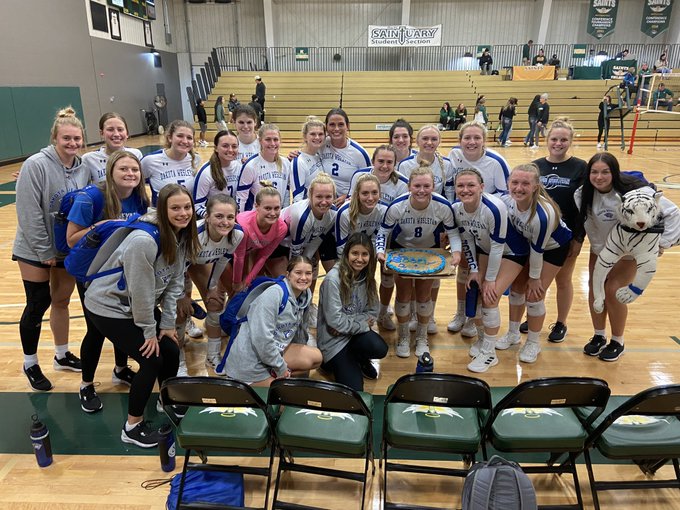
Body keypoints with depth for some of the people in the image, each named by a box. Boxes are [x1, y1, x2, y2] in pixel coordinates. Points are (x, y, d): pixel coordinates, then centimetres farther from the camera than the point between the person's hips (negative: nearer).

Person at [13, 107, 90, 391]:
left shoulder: (83, 168, -2)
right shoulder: (36, 165, -18)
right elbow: (29, 213, -19)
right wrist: (44, 251, -18)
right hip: (35, 250, -5)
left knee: (61, 302, 16)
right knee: (38, 305, 3)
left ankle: (62, 355, 33)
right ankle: (30, 364, 23)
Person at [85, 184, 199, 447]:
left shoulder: (182, 236, -7)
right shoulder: (144, 240, -33)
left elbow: (174, 283, -2)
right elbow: (140, 291, -26)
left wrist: (167, 324, -2)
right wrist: (149, 331, -15)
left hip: (141, 305, 8)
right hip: (109, 306, -7)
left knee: (171, 351, 5)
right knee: (152, 359, -10)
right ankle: (132, 427, 10)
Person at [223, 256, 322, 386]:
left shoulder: (306, 296, 1)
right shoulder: (273, 295, -24)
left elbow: (299, 328, 14)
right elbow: (261, 338, -27)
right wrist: (281, 367, -18)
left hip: (276, 350, 8)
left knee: (316, 357, -4)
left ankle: (273, 376, 4)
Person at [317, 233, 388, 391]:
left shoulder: (367, 277, -3)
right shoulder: (333, 279, -21)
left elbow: (372, 312, 0)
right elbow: (334, 320, -21)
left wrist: (348, 324, -15)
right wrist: (362, 324, -12)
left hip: (356, 333, 5)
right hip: (333, 340, -4)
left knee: (380, 349, -27)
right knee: (354, 389, -14)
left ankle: (359, 359, 8)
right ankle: (336, 363, 16)